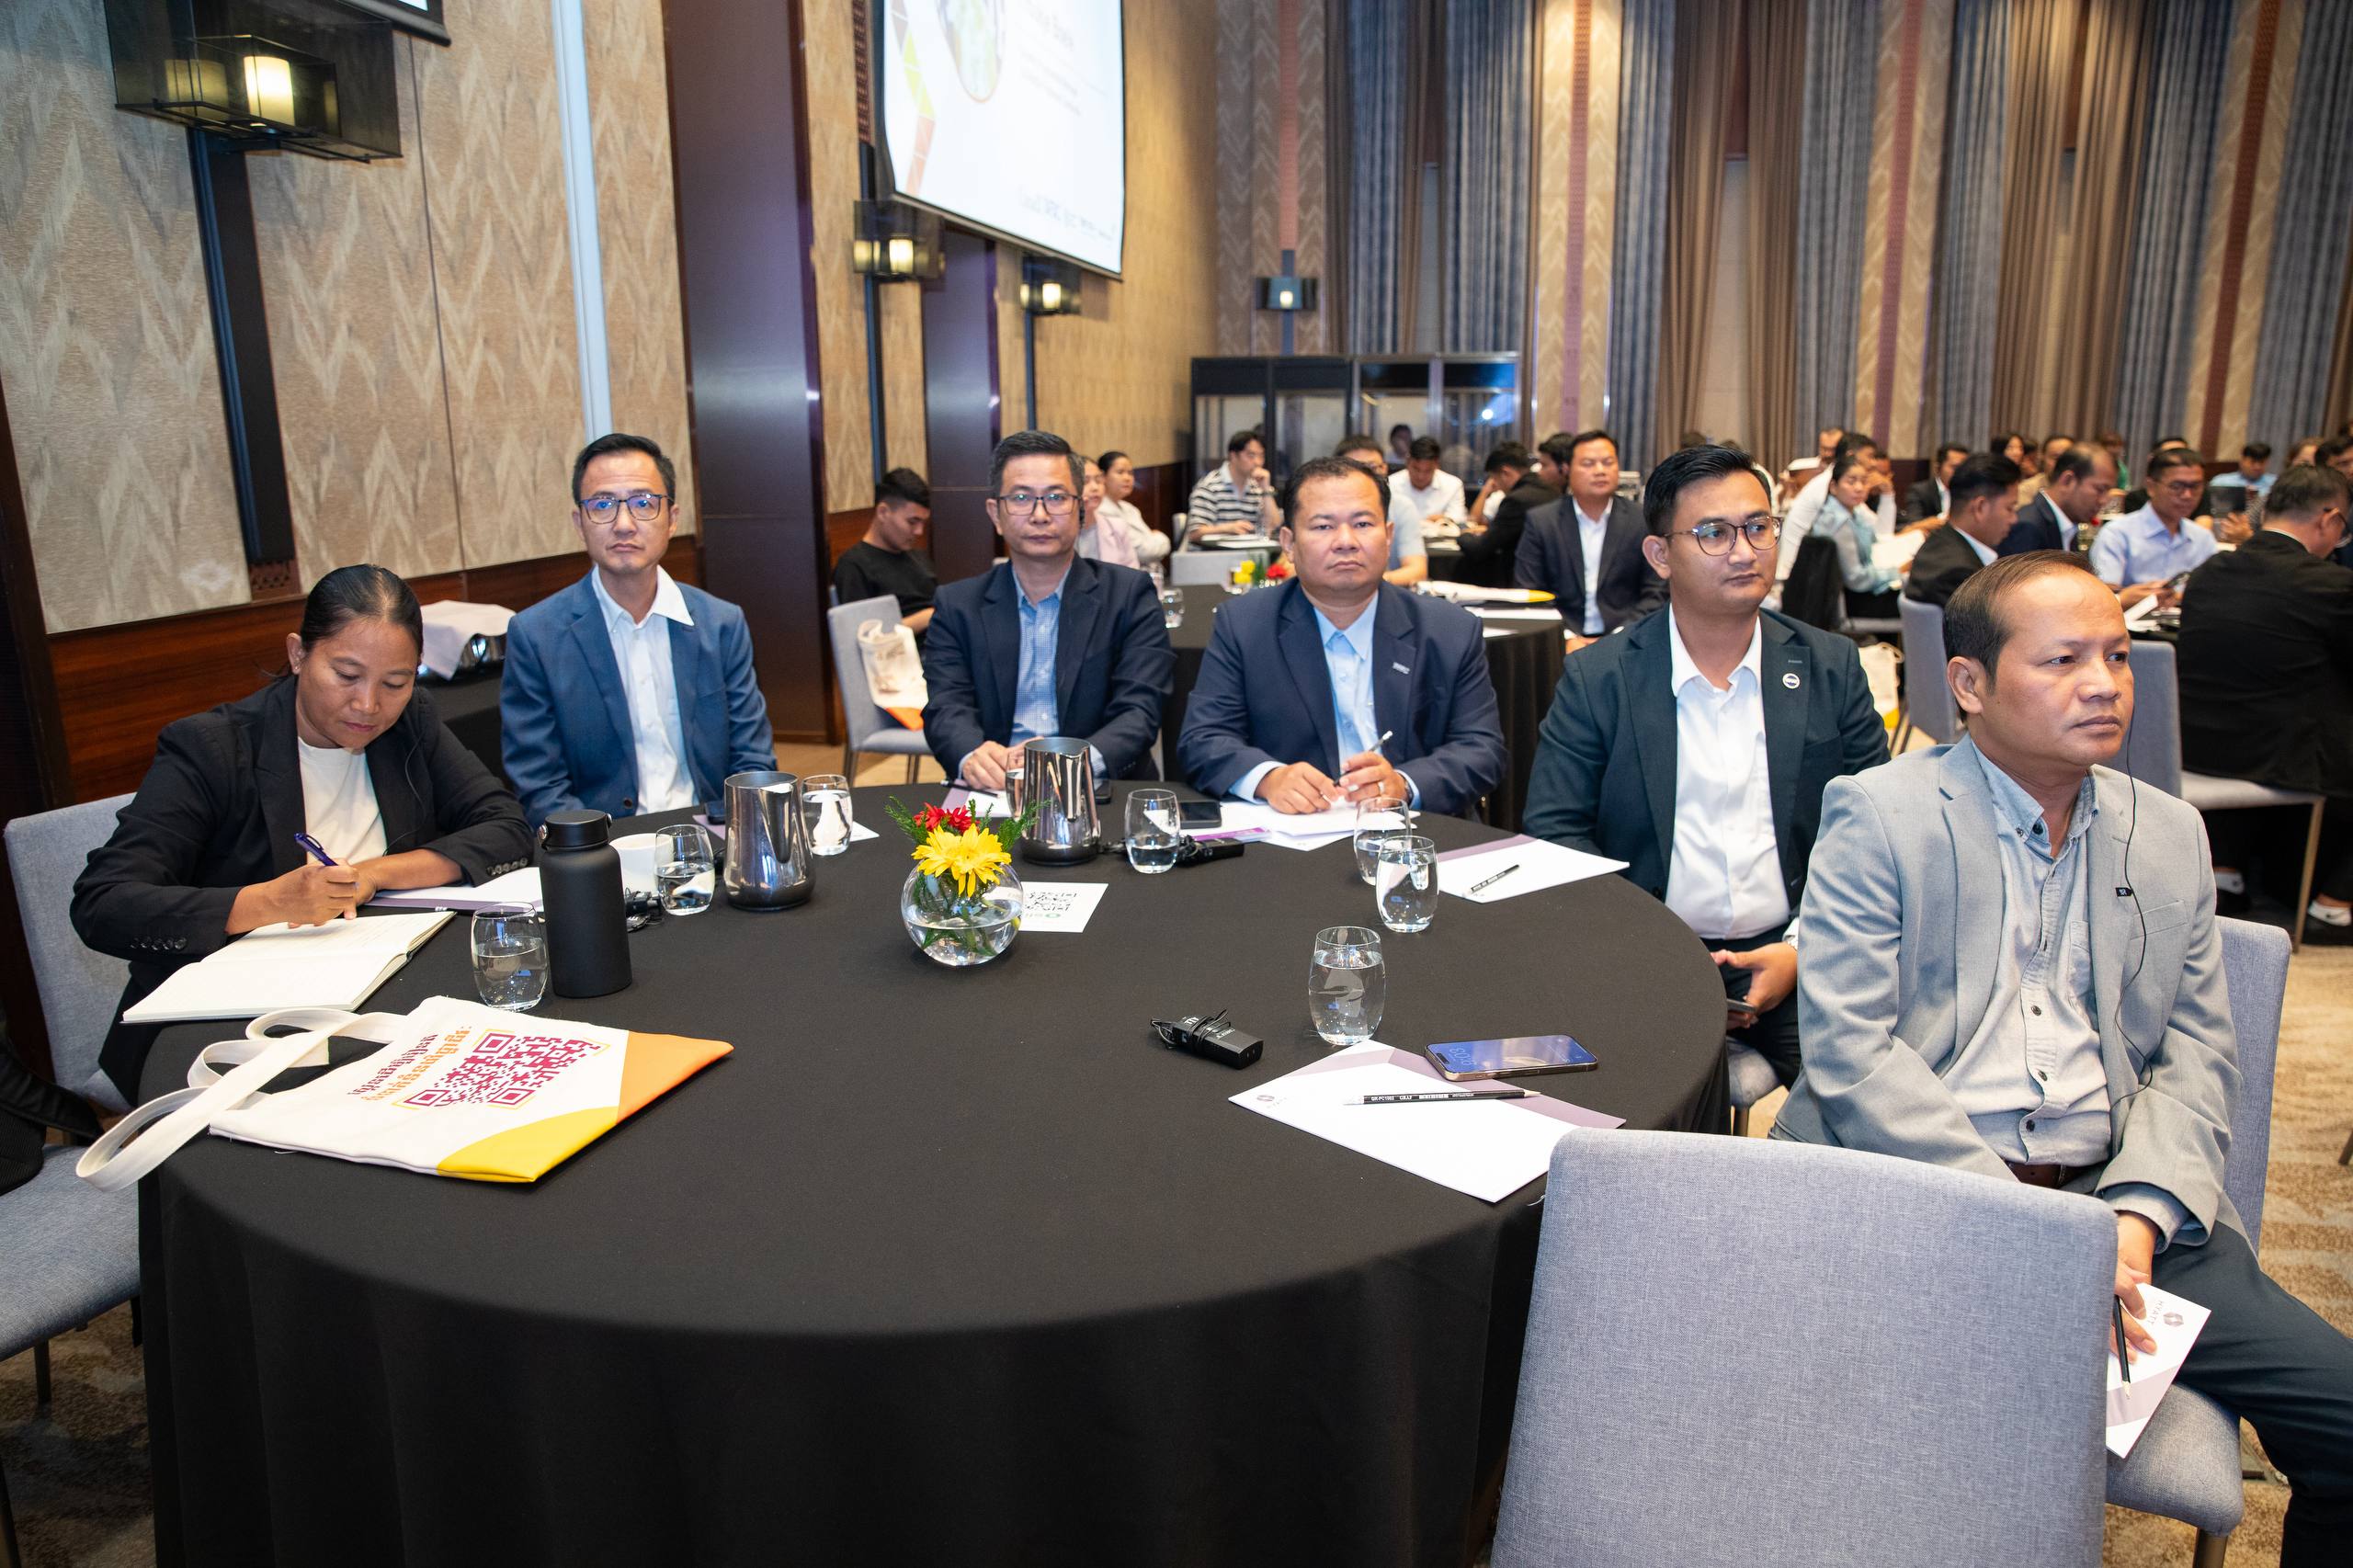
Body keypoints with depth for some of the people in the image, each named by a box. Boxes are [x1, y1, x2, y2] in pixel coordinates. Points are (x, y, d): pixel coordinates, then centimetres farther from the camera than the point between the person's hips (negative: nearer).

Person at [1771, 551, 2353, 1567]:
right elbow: (1849, 1050, -9)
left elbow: (2195, 1059, 11)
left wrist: (2135, 1216, -8)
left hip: (2113, 1202, 5)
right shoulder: (1877, 815, 0)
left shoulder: (2169, 834, 16)